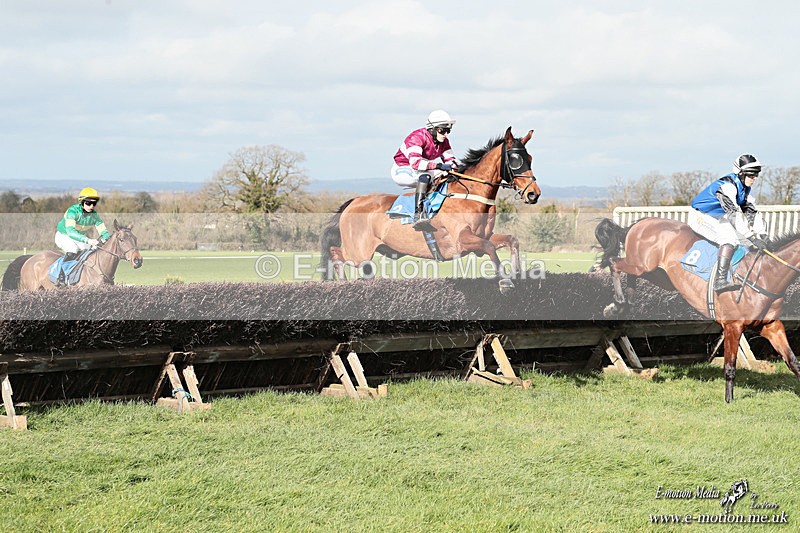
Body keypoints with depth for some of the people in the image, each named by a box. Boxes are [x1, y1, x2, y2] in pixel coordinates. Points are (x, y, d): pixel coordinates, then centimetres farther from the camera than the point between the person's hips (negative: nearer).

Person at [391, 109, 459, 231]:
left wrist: (454, 165, -20)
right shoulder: (417, 137, -26)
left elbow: (450, 159, 5)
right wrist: (438, 165, -46)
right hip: (401, 171, -8)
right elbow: (415, 162, -39)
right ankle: (418, 214, -45)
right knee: (426, 174, -36)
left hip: (420, 175, 8)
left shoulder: (444, 141, -1)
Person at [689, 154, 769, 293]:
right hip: (701, 217, -10)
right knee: (730, 237, -34)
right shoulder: (727, 185, -30)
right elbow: (734, 215, -38)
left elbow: (750, 210, 0)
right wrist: (753, 238, -42)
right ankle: (720, 281, -43)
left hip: (719, 218, 10)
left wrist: (761, 234, -15)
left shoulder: (745, 186, 1)